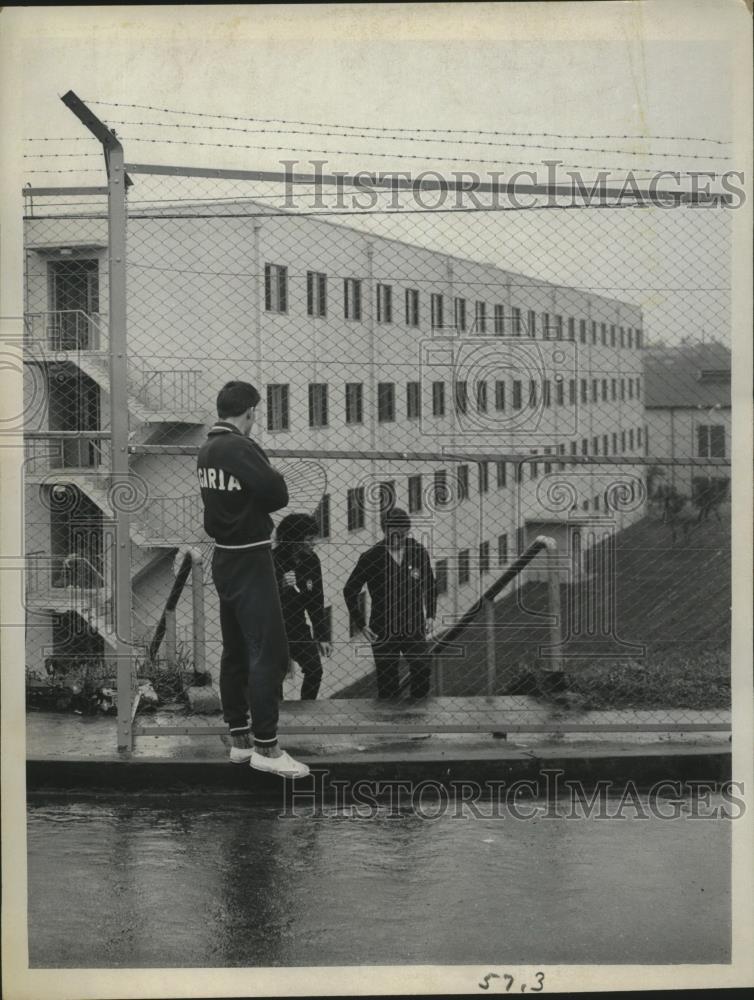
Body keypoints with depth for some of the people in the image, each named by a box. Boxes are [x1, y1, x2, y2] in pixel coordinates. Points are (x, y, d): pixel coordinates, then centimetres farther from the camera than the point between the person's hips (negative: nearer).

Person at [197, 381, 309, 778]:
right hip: (250, 561, -9)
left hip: (224, 558, 9)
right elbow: (277, 495, -20)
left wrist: (262, 483, 0)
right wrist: (272, 476, 0)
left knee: (235, 651, 12)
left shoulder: (207, 449, 9)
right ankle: (265, 747, -6)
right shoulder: (240, 448, -18)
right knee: (268, 652, -6)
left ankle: (239, 738, 18)